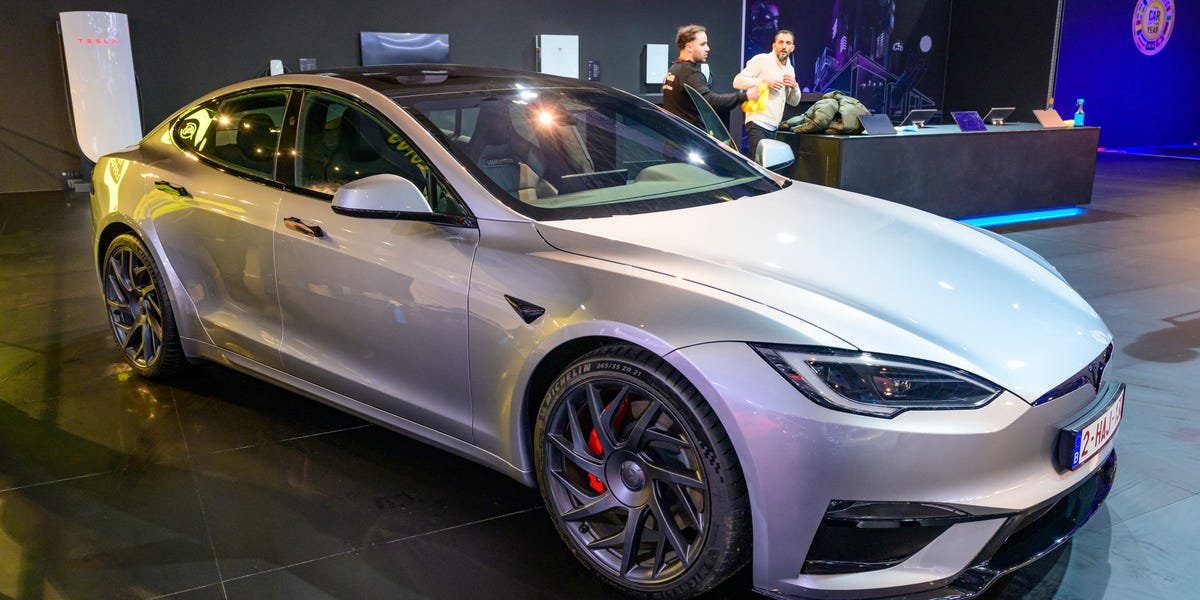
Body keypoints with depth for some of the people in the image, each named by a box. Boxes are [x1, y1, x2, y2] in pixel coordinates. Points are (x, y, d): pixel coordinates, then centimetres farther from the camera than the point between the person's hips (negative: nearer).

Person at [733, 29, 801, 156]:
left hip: (773, 127, 7)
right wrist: (764, 81, -16)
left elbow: (794, 102, 22)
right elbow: (738, 81, -9)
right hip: (758, 123, -7)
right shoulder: (761, 60, -3)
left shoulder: (790, 69, 19)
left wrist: (794, 86, 2)